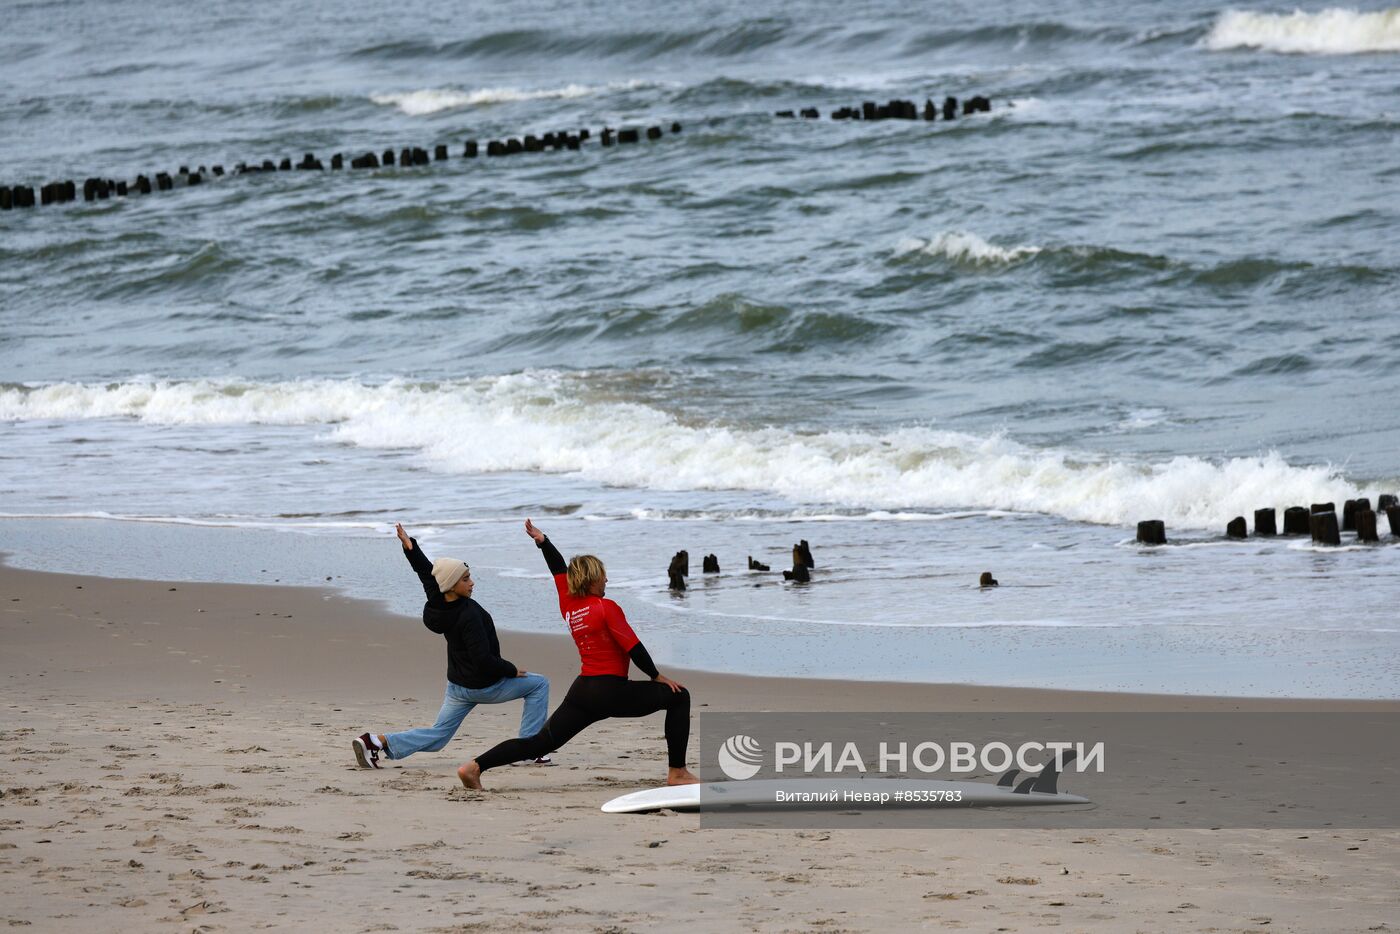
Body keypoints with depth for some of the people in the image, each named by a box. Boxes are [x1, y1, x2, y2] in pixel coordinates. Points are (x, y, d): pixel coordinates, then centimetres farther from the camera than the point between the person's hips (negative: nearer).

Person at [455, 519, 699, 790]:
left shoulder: (568, 605, 8)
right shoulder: (606, 608, -11)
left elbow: (559, 569, 23)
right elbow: (633, 648, -12)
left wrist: (543, 542, 34)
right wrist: (657, 676, -2)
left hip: (581, 692, 7)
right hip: (610, 692, -7)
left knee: (541, 741, 7)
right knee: (678, 697, 3)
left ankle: (475, 766, -4)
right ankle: (677, 772, -1)